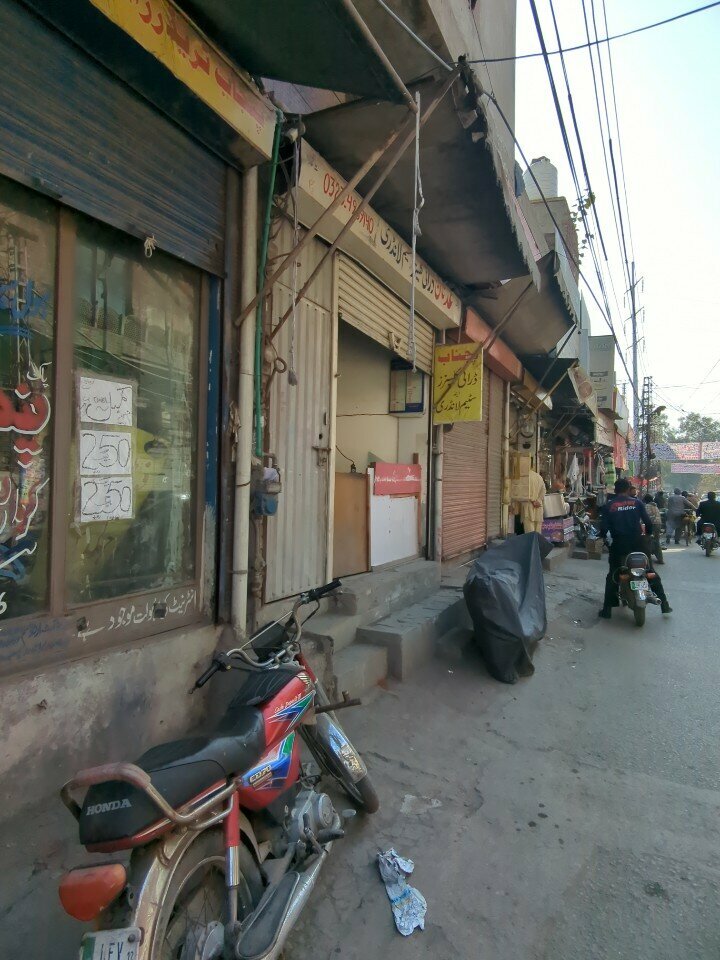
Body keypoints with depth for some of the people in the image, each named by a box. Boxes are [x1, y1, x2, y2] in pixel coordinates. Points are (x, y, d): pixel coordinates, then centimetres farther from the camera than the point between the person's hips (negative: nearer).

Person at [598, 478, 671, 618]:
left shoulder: (608, 506, -2)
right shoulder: (637, 503, 2)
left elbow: (604, 528, -8)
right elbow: (648, 522, -2)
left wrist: (603, 536, 13)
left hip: (618, 545, -1)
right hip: (637, 544, 1)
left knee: (612, 576, 10)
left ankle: (607, 609, 7)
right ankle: (664, 605, 19)